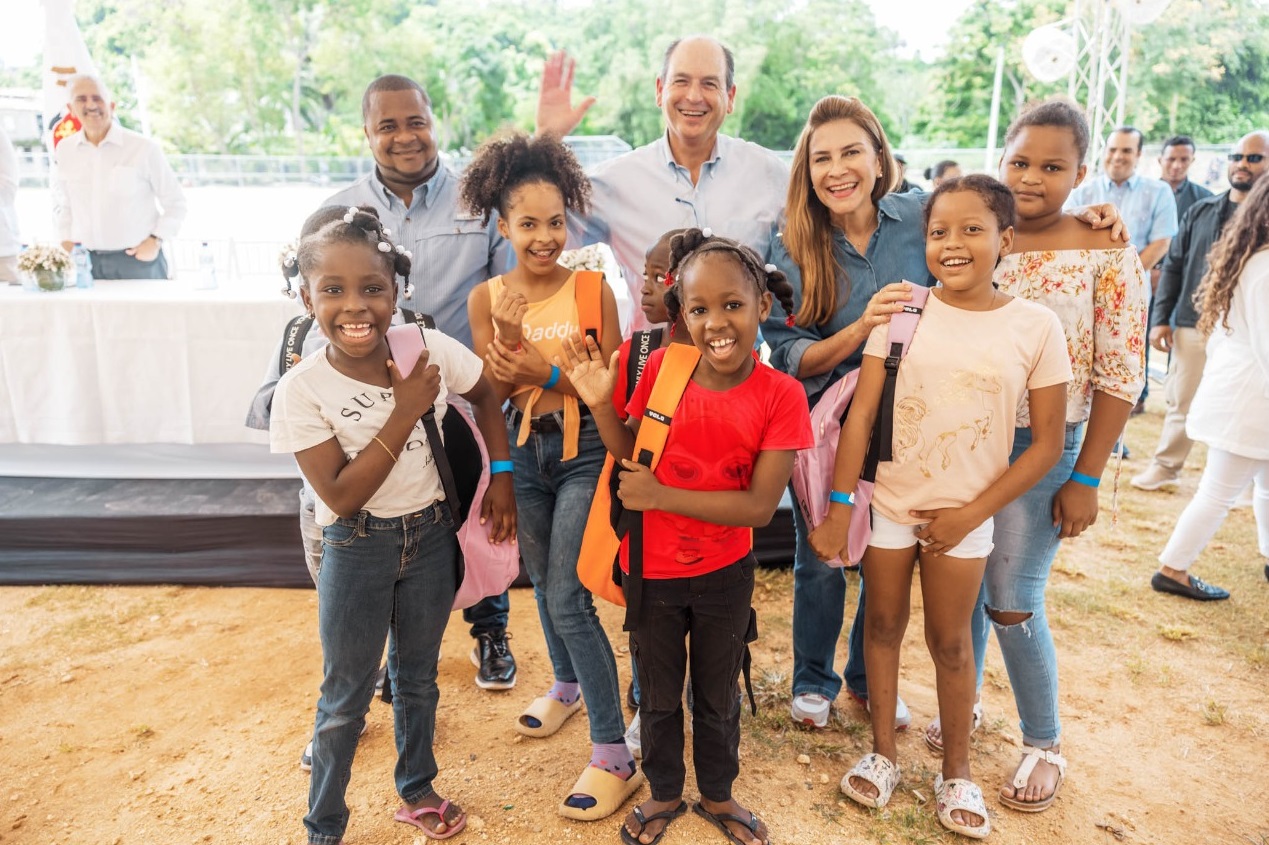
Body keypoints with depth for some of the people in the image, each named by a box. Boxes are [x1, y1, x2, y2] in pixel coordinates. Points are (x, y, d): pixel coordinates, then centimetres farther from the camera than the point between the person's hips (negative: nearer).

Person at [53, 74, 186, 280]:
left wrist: (156, 241, -8)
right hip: (86, 261, 3)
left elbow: (175, 201, 0)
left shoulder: (143, 148, -6)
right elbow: (63, 202, 20)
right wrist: (66, 239, 9)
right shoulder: (65, 150, 6)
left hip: (137, 258, -3)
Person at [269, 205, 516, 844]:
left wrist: (501, 474, -1)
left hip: (432, 534, 3)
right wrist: (404, 415, -27)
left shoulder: (431, 350, -14)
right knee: (346, 696, 11)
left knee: (418, 676, 21)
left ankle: (416, 792, 44)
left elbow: (486, 396, 6)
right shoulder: (301, 391, -19)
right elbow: (341, 496, -22)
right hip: (356, 549, -2)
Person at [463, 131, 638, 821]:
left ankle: (614, 757, 4)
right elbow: (497, 392, -4)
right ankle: (567, 684, 47)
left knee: (568, 600, -8)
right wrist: (508, 340, -23)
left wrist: (545, 370, -26)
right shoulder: (486, 298, -2)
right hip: (522, 452, 4)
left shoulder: (591, 287, -10)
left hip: (583, 450, -4)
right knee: (542, 583, 20)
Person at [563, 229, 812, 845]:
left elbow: (760, 505, -20)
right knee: (659, 696, 21)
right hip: (652, 571, 1)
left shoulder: (780, 395, -18)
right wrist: (601, 402, -21)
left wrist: (661, 496, -25)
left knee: (718, 696, 22)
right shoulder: (661, 368, -15)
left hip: (726, 573, -1)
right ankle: (664, 794, 47)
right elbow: (631, 455, -3)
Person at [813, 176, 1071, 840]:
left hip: (962, 514, -1)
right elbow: (860, 414, -8)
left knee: (950, 641, 12)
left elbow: (1045, 444, -5)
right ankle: (883, 753, 33)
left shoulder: (1035, 326, -8)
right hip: (887, 502, 1)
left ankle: (956, 773, 33)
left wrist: (972, 514, -9)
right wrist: (839, 509, -11)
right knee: (883, 626, 14)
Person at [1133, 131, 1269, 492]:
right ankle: (1165, 466, 24)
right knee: (1181, 403, 11)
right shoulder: (1201, 211, 7)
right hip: (1192, 325, 2)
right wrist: (1159, 318, 1)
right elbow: (1173, 266, 8)